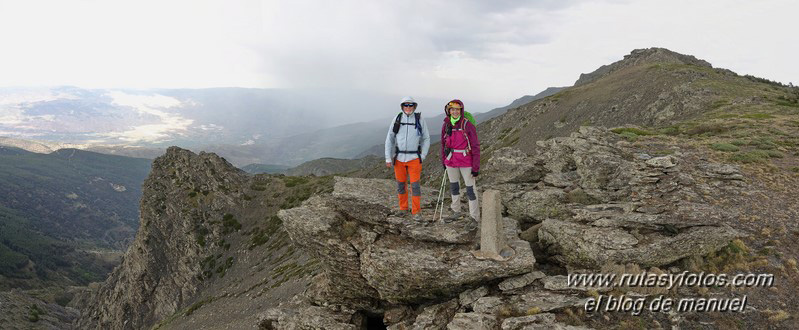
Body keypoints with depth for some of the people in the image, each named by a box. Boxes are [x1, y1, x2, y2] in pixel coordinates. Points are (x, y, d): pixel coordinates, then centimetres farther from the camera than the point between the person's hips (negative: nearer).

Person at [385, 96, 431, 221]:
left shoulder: (420, 120, -2)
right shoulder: (397, 120, 0)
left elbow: (426, 139, 6)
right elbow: (389, 139, 4)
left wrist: (422, 157, -2)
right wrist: (388, 158, 0)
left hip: (414, 158, -2)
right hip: (399, 158, 2)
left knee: (415, 185, -4)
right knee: (401, 184, 10)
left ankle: (416, 212, 6)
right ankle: (403, 209, 26)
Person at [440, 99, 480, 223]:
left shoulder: (468, 125, -14)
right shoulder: (446, 125, 0)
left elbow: (475, 147, -12)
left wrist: (476, 167, -14)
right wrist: (443, 161, 16)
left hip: (466, 163, -5)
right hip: (451, 162, 5)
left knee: (471, 189, -2)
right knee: (454, 187, 17)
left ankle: (475, 217, 7)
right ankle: (456, 212, 35)